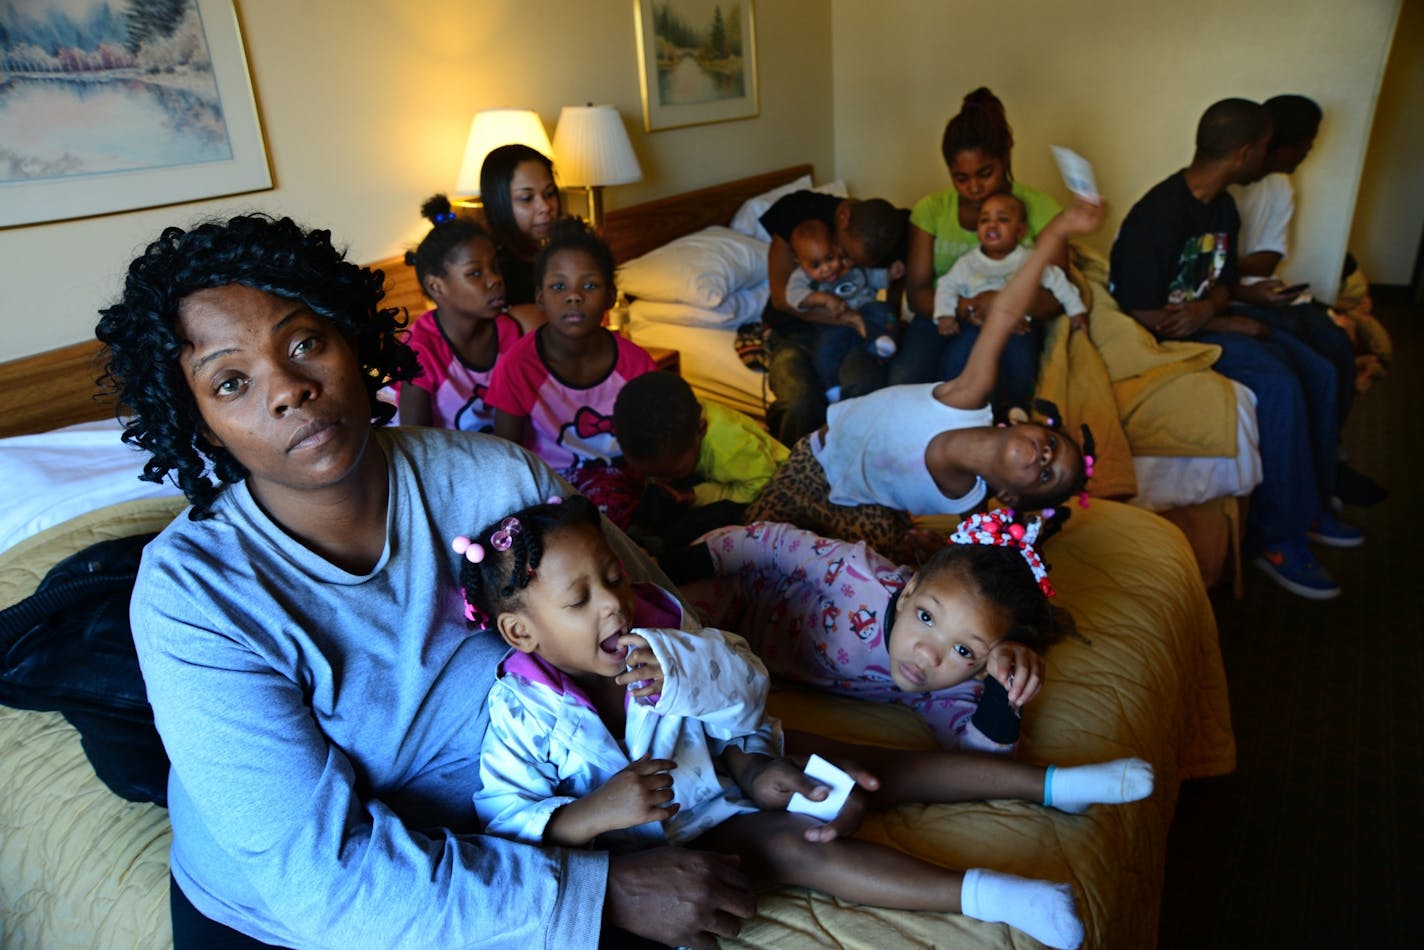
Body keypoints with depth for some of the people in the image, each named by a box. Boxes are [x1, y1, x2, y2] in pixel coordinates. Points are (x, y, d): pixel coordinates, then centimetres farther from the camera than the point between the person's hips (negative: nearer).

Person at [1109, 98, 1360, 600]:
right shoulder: (1158, 217, -22)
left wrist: (1206, 309, -16)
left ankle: (1308, 504, 13)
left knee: (1318, 372, 1)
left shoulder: (1222, 206, 7)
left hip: (1205, 320, 9)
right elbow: (1142, 316, -23)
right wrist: (1230, 325, -14)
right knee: (1280, 385, -24)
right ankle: (1276, 535, -14)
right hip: (1161, 338, -9)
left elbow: (1221, 285, 11)